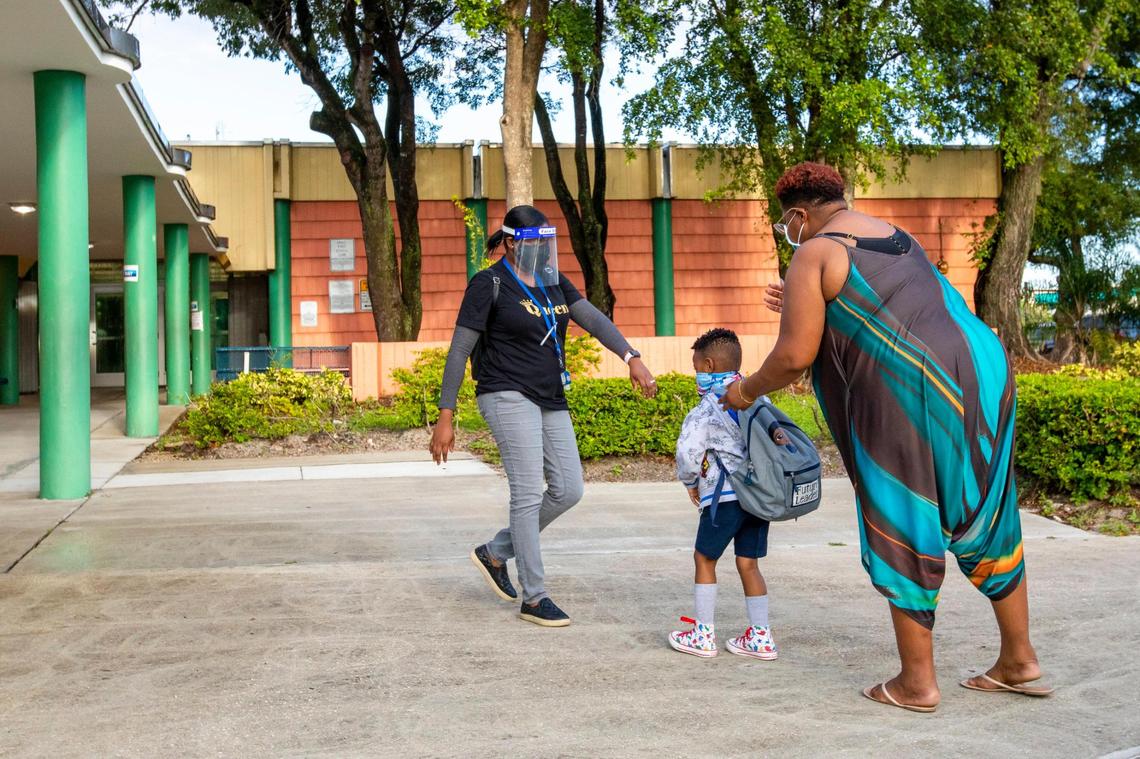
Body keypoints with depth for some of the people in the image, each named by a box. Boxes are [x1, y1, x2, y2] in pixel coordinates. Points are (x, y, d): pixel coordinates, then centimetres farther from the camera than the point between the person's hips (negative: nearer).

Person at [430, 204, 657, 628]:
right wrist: (446, 416, -13)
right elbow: (460, 349, -9)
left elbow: (593, 320, 1)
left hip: (550, 399, 8)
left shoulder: (553, 281, 13)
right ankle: (534, 598, 1)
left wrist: (632, 358, -16)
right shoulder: (490, 284, -7)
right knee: (528, 493, -10)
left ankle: (495, 552, 22)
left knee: (568, 489, 5)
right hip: (509, 397, -8)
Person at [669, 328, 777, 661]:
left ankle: (703, 635, 12)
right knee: (748, 563, 12)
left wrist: (689, 482, 3)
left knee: (704, 558, 9)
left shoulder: (708, 407, -9)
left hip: (725, 495, -6)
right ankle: (760, 637, 14)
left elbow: (688, 451, -16)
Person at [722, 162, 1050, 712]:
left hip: (909, 391, -8)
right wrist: (807, 309, 38)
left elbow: (795, 357, -6)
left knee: (902, 531, 5)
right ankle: (1019, 663, 27)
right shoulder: (895, 236, 23)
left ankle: (916, 681, 13)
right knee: (986, 521, 17)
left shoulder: (814, 255, -2)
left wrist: (747, 390, 11)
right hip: (982, 369, 8)